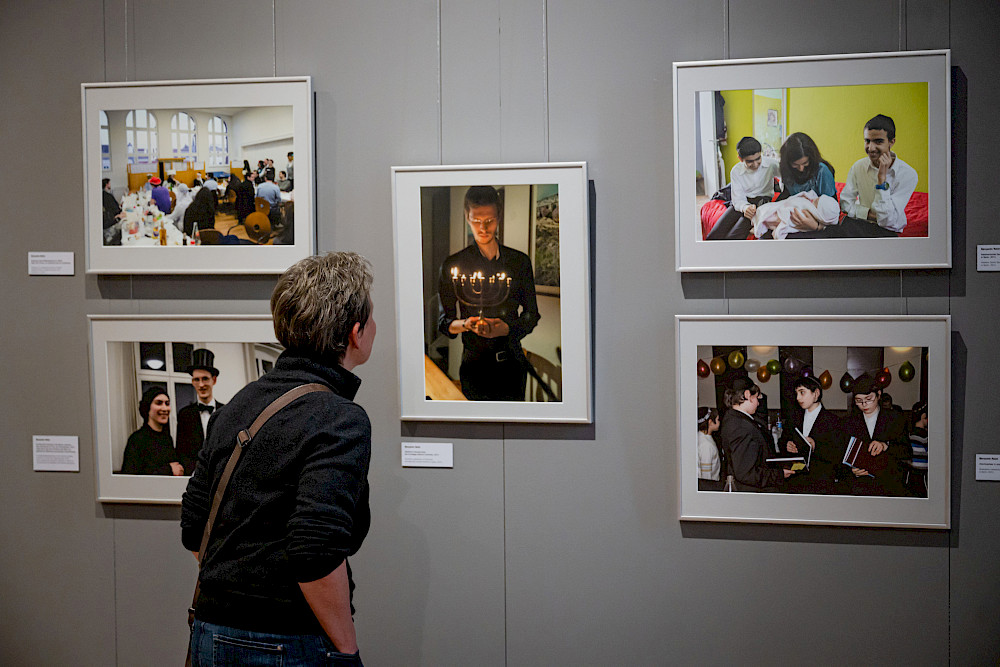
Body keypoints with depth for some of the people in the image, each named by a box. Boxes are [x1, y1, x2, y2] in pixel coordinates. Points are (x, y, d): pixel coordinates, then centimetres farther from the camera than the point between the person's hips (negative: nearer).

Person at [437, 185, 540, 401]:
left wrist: (506, 328, -13)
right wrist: (465, 324, -23)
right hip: (475, 365, -2)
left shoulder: (520, 261, 5)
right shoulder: (453, 265, 0)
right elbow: (444, 322, -1)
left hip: (512, 363, 2)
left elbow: (532, 314, 7)